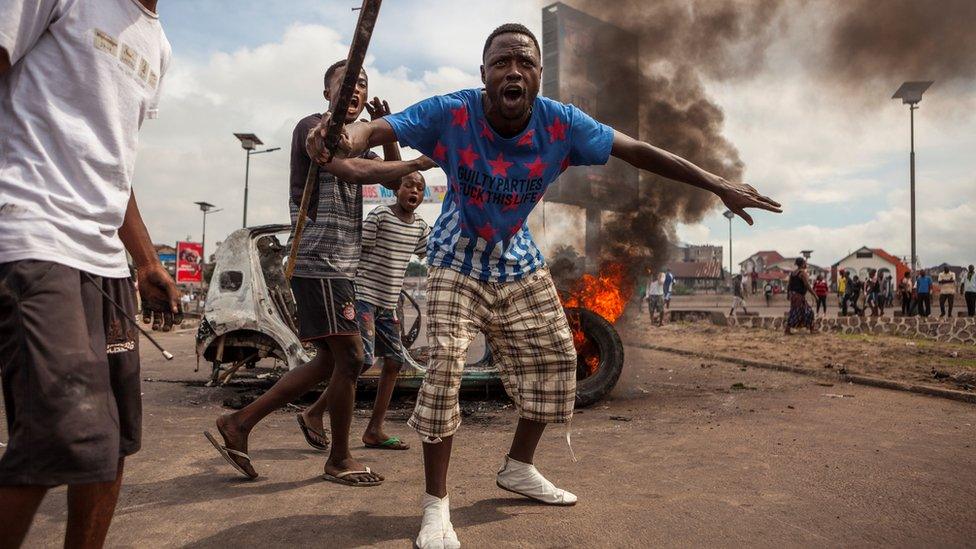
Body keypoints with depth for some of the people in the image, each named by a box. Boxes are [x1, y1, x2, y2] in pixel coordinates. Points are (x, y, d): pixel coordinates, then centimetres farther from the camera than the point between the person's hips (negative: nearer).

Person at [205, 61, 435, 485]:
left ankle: (238, 424, 17)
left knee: (331, 360, 12)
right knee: (350, 356, -7)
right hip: (320, 263, -10)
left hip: (339, 266, 10)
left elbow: (394, 181, 17)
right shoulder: (313, 127, -6)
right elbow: (355, 171, -24)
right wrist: (417, 162, -20)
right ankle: (340, 460, 9)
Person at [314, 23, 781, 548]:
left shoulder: (561, 124, -18)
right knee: (445, 364, -19)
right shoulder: (452, 113, -24)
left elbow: (638, 151, -11)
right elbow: (379, 129, -33)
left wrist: (716, 183, -12)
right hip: (457, 262, -4)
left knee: (555, 357, 8)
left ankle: (519, 467, 29)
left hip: (519, 262, 5)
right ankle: (436, 504, -3)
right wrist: (348, 136, -59)